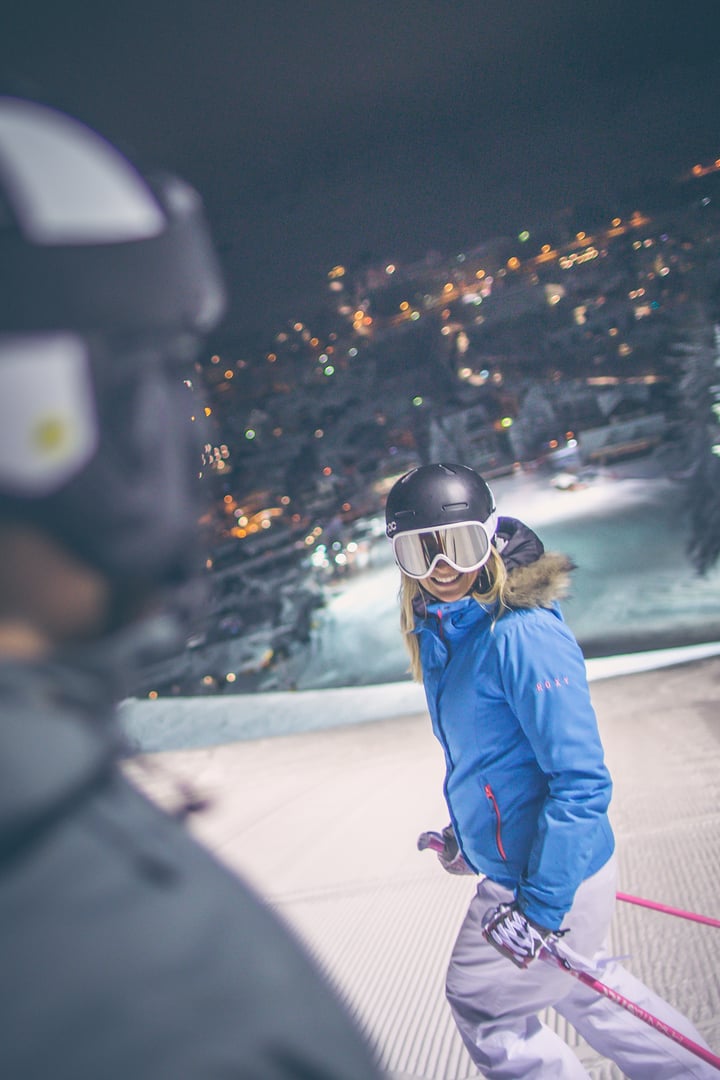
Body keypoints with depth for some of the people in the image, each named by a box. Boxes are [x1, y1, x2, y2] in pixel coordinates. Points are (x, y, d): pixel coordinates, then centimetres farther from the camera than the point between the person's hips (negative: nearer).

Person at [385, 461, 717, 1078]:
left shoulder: (522, 635, -26)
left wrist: (540, 906, -26)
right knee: (581, 987, 26)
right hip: (512, 861, 9)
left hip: (554, 873, -9)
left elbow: (581, 783, -27)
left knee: (484, 1009, 9)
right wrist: (465, 829, 22)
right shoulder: (438, 629, 1)